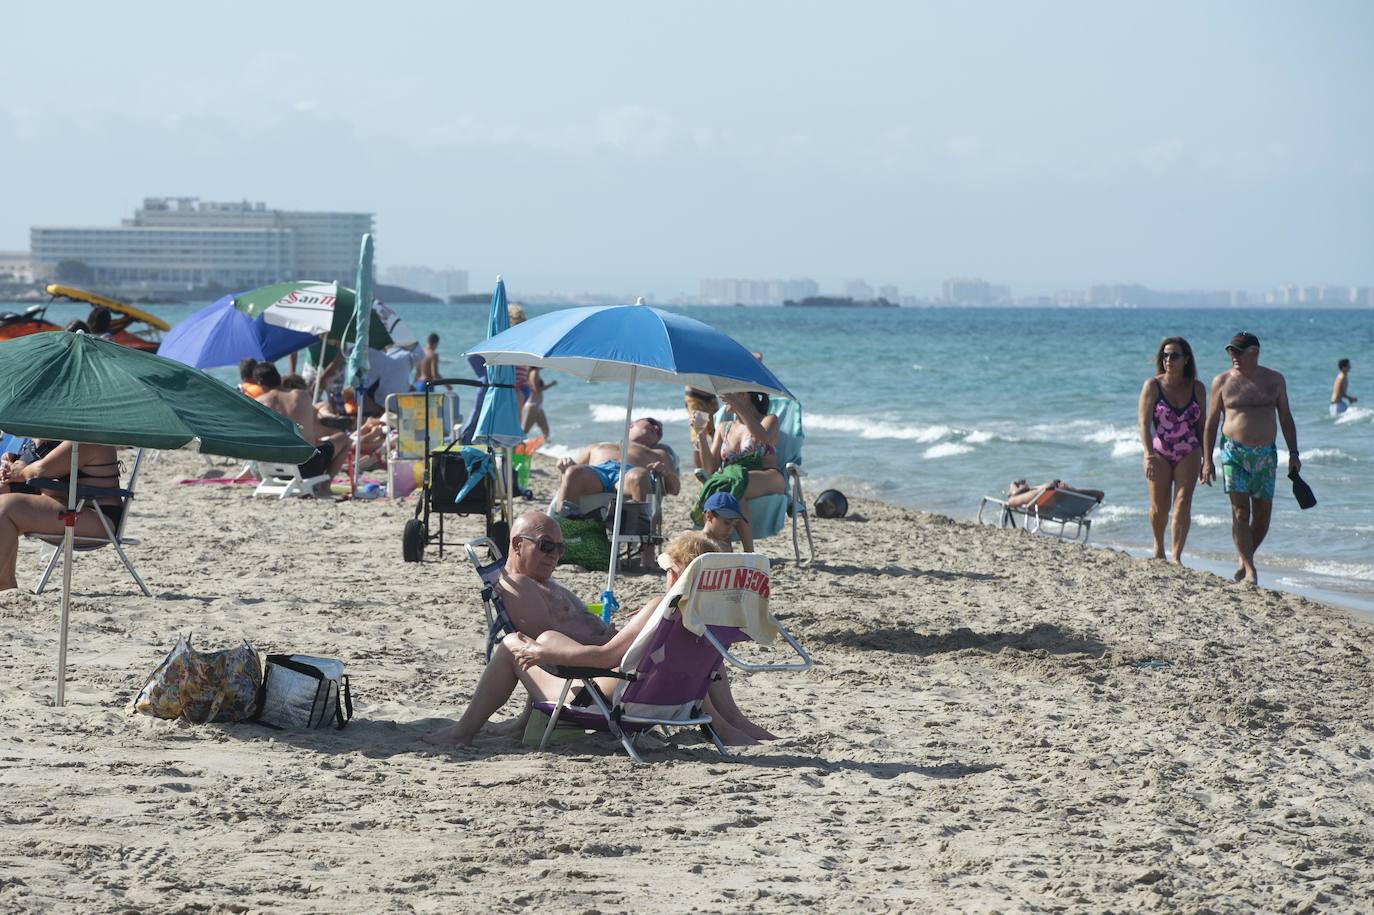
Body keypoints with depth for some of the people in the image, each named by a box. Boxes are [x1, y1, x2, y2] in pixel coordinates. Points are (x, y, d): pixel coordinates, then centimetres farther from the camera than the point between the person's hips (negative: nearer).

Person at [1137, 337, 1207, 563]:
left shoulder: (1197, 388, 2)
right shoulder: (1152, 386, -6)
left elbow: (1202, 424, 10)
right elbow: (1144, 423, -13)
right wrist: (1149, 455, -25)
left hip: (1189, 454, 1)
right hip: (1159, 453, -1)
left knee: (1183, 502, -15)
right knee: (1160, 508, 7)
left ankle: (1176, 556, -20)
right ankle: (1159, 547, 35)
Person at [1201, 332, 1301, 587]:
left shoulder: (1275, 380, 7)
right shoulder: (1222, 381, 3)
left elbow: (1286, 419, 13)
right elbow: (1211, 423, 6)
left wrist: (1293, 454, 6)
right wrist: (1207, 460, 0)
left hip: (1266, 454, 2)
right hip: (1234, 452, -2)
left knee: (1262, 514, 3)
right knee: (1240, 512, -11)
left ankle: (1245, 561, 23)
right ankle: (1250, 570, -12)